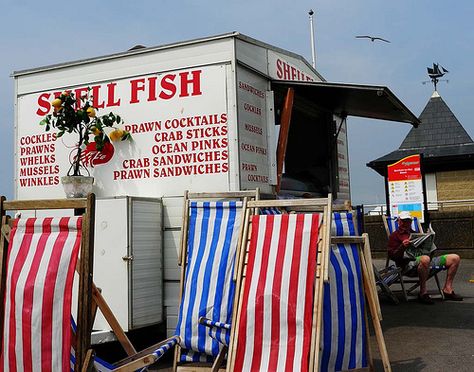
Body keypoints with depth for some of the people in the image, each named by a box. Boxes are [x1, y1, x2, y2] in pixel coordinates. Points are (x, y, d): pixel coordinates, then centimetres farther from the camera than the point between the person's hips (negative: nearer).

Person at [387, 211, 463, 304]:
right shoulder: (395, 236, 10)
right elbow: (392, 256, -3)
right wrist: (403, 247, -20)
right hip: (409, 263, -8)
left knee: (455, 258, -1)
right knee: (425, 259, -44)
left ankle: (447, 289, -1)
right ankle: (423, 293, -29)